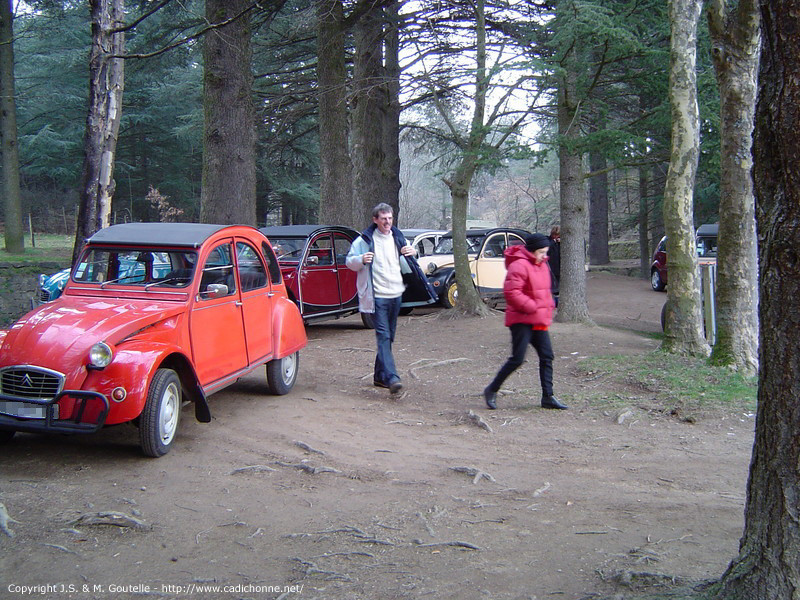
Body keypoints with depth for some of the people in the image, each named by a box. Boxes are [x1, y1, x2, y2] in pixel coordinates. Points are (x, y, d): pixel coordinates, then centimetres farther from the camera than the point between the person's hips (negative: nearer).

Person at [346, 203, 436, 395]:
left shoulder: (398, 239, 13)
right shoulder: (365, 240, -3)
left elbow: (407, 269, 22)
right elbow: (349, 261, 0)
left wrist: (411, 254, 1)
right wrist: (361, 260, -21)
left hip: (395, 294, 6)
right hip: (377, 296, -6)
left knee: (388, 337, 12)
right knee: (383, 336, -14)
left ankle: (380, 376, 23)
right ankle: (391, 378, -23)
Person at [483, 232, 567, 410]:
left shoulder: (542, 265, 15)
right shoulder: (519, 265, -15)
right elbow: (511, 292, -24)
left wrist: (549, 308, 12)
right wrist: (532, 307, -21)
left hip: (539, 321, 9)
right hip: (521, 320, -9)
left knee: (546, 356, 6)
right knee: (517, 359, -8)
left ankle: (548, 397, 12)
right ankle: (491, 390, 7)